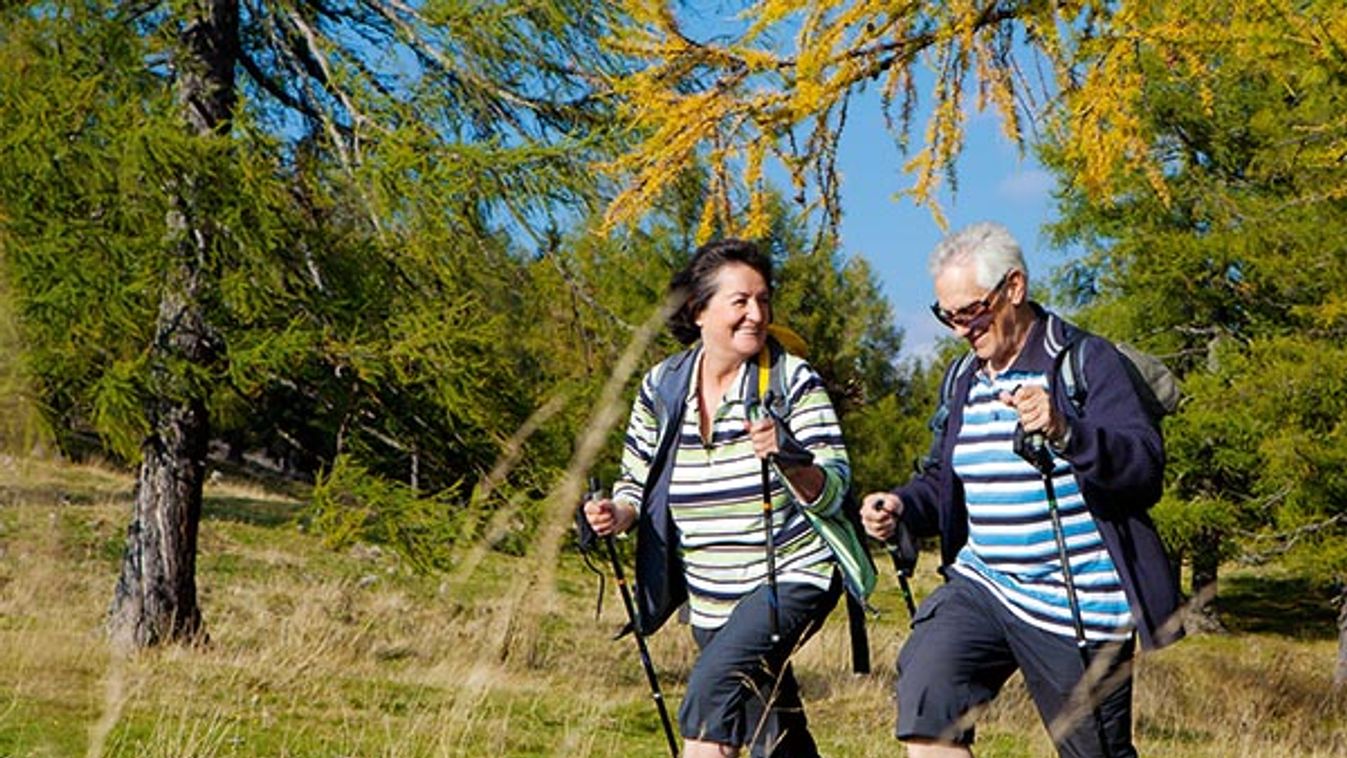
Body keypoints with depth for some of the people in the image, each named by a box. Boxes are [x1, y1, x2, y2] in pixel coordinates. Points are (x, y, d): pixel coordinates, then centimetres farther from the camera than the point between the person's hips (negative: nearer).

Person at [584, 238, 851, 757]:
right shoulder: (661, 388, 0)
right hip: (711, 598, 5)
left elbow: (833, 492, -15)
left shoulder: (793, 380, -10)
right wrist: (617, 514, -11)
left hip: (793, 578, -5)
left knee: (712, 684, -28)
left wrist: (786, 458, -34)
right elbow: (637, 483, 11)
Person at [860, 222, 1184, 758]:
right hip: (982, 586, 5)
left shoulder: (1086, 362, -9)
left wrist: (1066, 432, -37)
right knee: (924, 696, -19)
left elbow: (1146, 468, -19)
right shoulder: (964, 377, 12)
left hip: (1077, 600, -5)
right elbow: (943, 481, 20)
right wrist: (902, 507, -2)